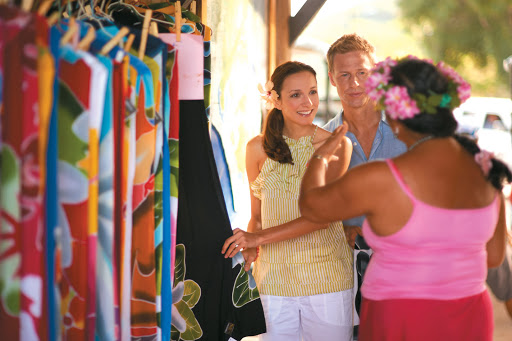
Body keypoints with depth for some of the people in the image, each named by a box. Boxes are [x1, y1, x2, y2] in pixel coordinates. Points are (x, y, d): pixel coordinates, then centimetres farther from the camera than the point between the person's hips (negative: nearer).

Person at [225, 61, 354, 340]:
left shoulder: (337, 146, -2)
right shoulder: (258, 148, 4)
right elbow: (257, 215, 12)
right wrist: (248, 249, -8)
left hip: (326, 277, -1)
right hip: (274, 278, 1)